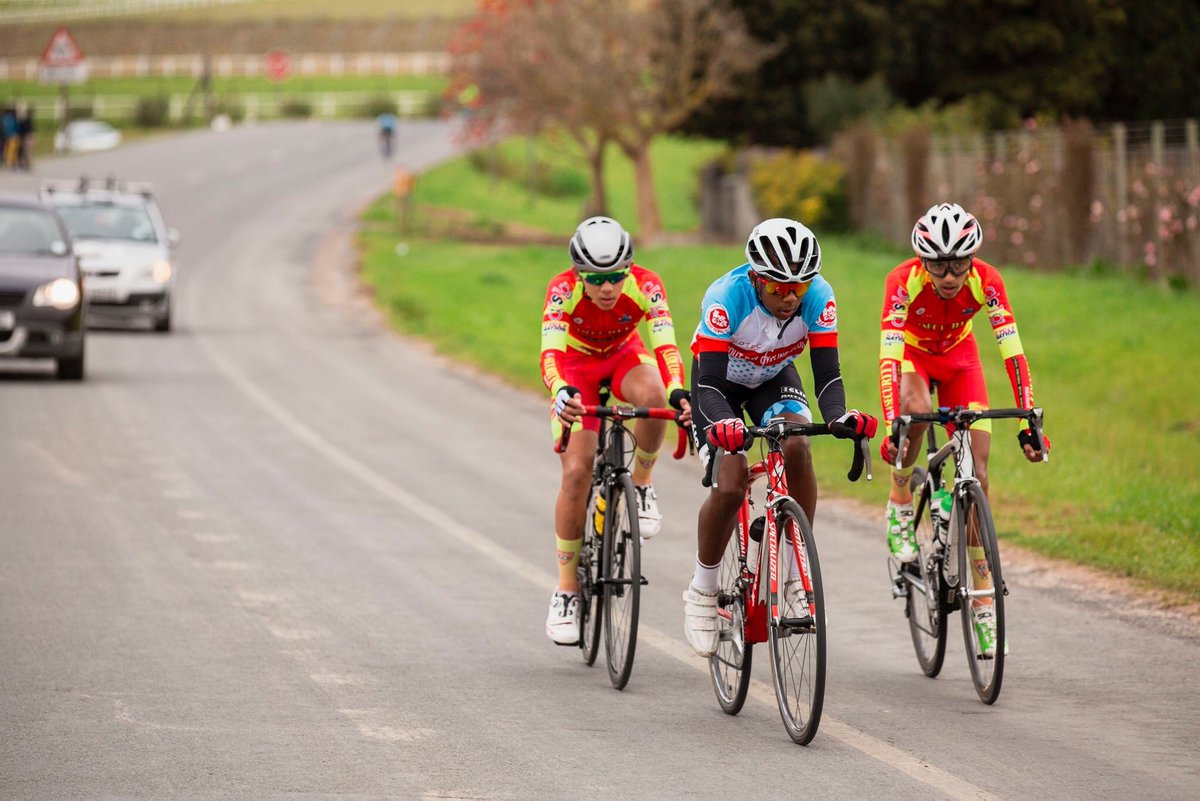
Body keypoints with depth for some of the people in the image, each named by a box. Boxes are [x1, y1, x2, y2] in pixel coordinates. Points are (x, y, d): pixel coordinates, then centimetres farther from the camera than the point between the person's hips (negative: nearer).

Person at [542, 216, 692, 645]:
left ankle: (641, 486, -10)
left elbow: (665, 346, -39)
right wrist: (562, 393, -64)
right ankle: (566, 590, -3)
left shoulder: (646, 287, -30)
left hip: (624, 357, 1)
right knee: (577, 472, -15)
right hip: (577, 365, -1)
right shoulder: (563, 290, -32)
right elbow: (550, 353, -43)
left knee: (652, 396, -37)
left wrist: (677, 392, -59)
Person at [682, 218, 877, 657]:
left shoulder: (818, 296, -28)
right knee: (730, 486, -20)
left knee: (797, 447, -29)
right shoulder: (727, 297, -36)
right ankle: (702, 590, 2)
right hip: (721, 381, -2)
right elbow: (709, 383, -39)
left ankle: (796, 568, -14)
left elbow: (827, 372, -29)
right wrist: (722, 423, -60)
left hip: (775, 377, 2)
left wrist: (840, 417, -50)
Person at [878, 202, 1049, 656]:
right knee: (917, 411, -38)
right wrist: (891, 427, -50)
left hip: (959, 357, 2)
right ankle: (900, 505, -10)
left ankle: (982, 606, -1)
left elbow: (1012, 352, -30)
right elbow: (889, 356, -39)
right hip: (910, 354, -2)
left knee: (977, 472, -8)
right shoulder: (904, 281, -34)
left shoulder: (986, 281, -30)